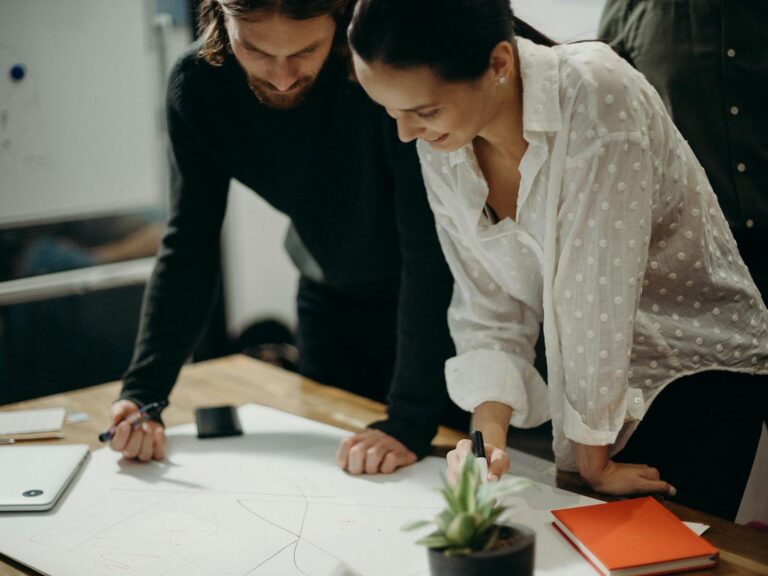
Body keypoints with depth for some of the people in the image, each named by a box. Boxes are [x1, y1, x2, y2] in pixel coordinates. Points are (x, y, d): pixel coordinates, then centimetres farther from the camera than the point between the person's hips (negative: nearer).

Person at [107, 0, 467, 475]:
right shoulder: (197, 85, -18)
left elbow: (431, 250, -33)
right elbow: (188, 250, -12)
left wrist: (410, 421, -35)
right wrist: (142, 393, -22)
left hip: (437, 306, -4)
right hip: (330, 303, 4)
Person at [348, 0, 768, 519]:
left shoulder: (598, 96, -29)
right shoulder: (439, 146, -9)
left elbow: (597, 287, -25)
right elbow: (490, 310, -4)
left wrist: (594, 461, -18)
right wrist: (489, 436, -19)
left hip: (702, 369, -5)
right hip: (586, 374, 5)